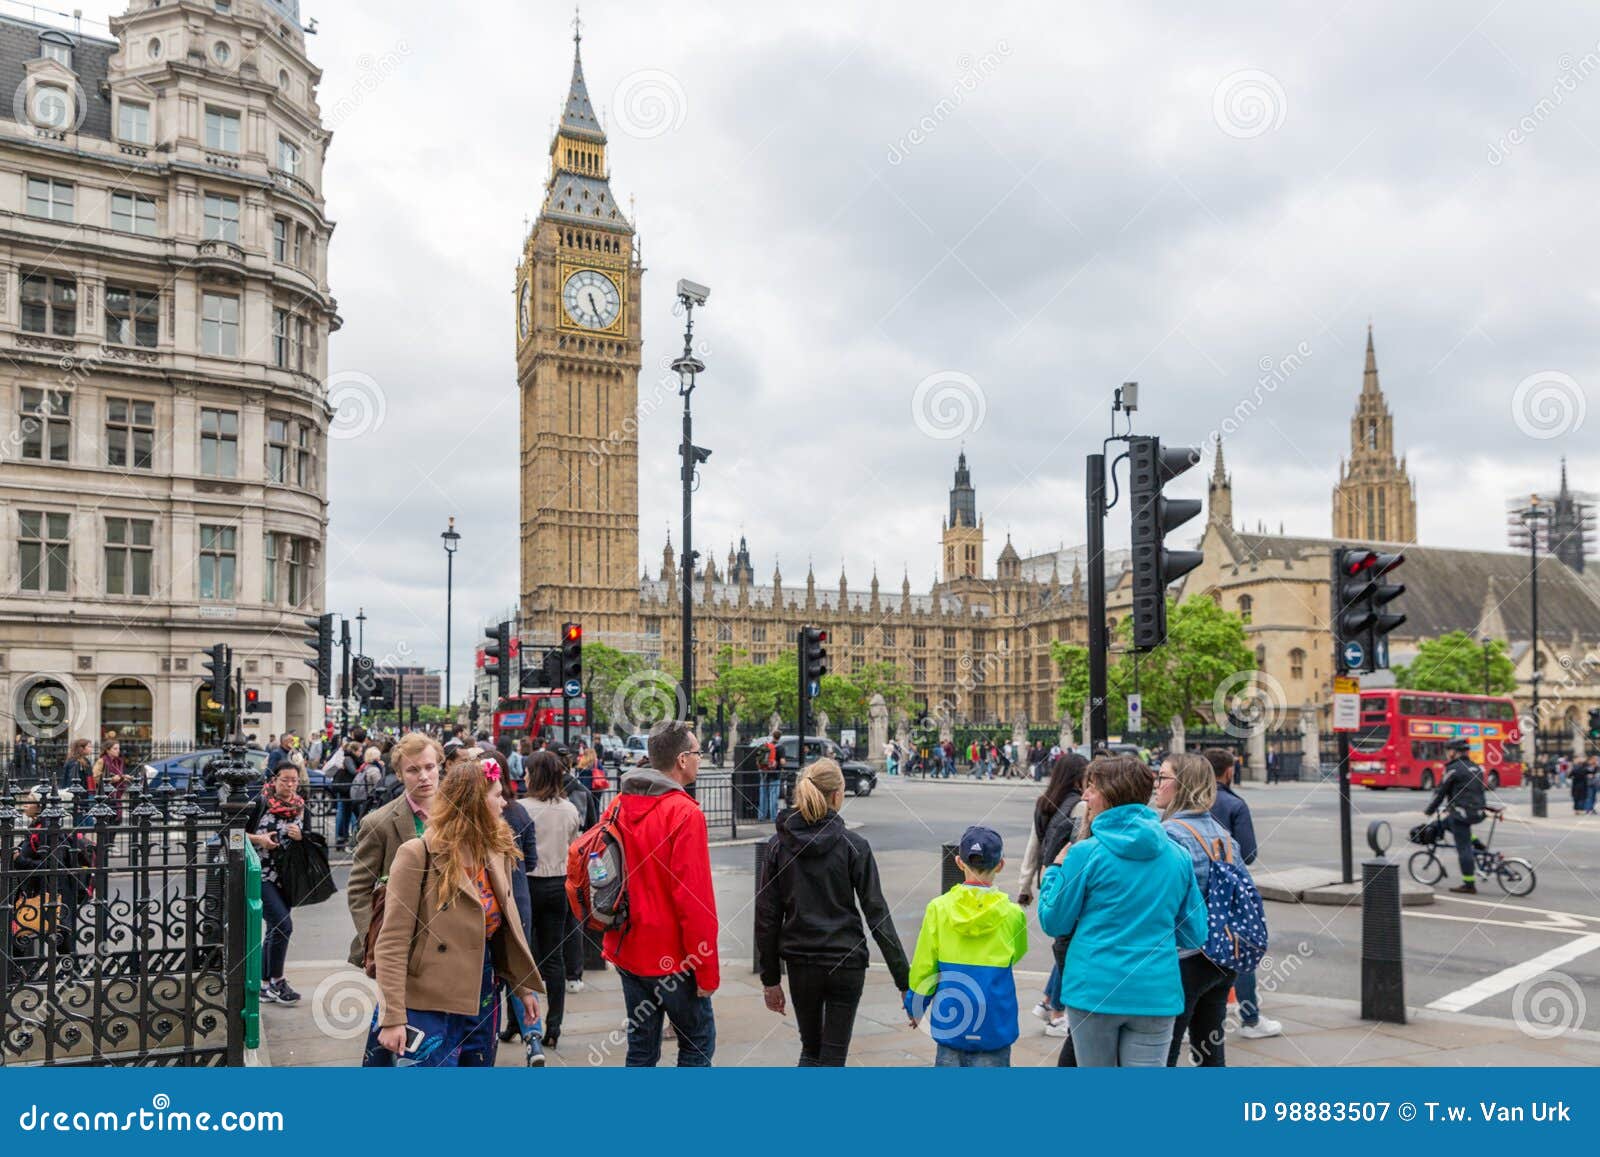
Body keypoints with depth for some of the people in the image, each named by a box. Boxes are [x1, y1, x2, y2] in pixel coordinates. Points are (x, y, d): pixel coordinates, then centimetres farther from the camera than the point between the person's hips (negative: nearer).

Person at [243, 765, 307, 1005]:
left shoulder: (301, 807, 7)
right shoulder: (260, 802, -6)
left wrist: (299, 837, -8)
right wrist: (258, 839, -19)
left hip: (286, 876, 5)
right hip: (261, 874, -5)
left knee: (274, 930, 10)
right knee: (283, 925, -15)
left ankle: (265, 985, 21)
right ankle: (276, 981, -1)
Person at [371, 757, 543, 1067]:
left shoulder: (496, 851, 5)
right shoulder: (418, 855, -15)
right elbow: (392, 943, -16)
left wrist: (523, 985, 14)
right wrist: (392, 1017, -19)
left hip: (483, 1002, 7)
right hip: (429, 1007, -6)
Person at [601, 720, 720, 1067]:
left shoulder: (620, 805, 4)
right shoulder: (685, 813, -18)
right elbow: (693, 898, -20)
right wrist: (708, 970, -14)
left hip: (626, 951, 7)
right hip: (671, 958, -7)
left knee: (641, 1049, 15)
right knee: (698, 1042, 9)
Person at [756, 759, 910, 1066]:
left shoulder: (777, 845, -2)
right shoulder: (853, 846, -10)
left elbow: (766, 917, 0)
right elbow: (877, 914, -10)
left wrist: (770, 978, 8)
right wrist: (904, 980, -6)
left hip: (800, 963, 3)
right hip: (847, 962, -2)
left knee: (810, 1050, 22)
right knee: (833, 1057, 9)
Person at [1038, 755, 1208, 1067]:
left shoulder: (1086, 854, -9)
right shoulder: (1177, 855, 4)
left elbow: (1054, 922, 0)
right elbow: (1195, 934, 9)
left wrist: (1055, 871, 14)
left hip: (1094, 991, -2)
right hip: (1156, 993, 3)